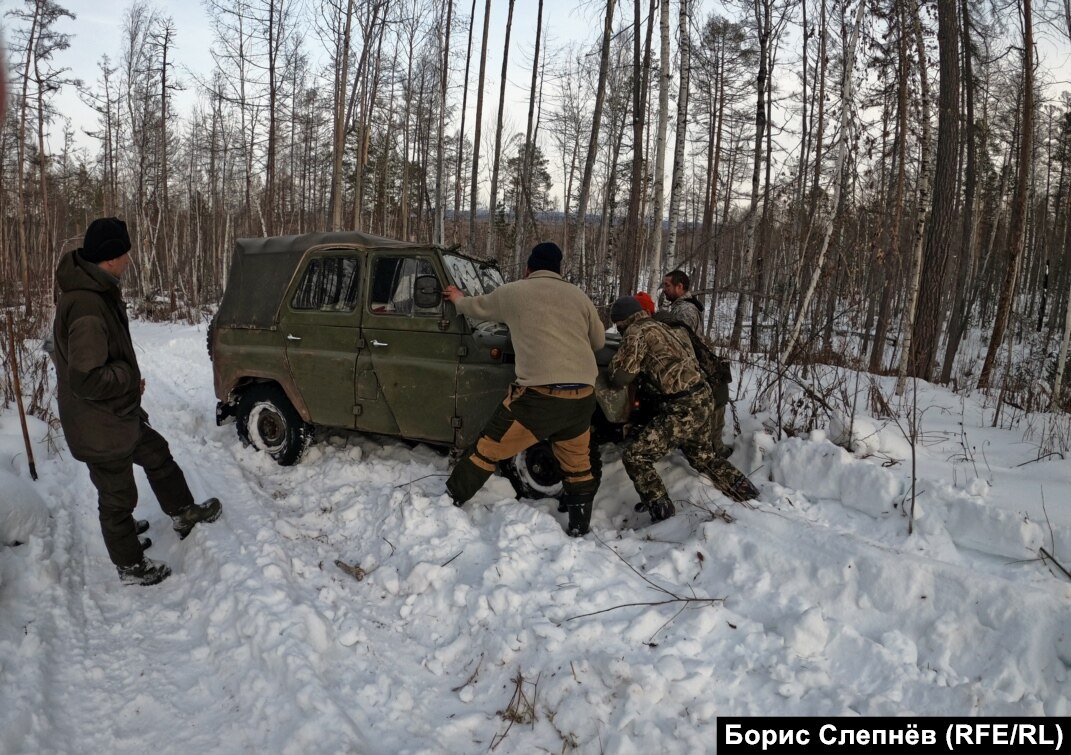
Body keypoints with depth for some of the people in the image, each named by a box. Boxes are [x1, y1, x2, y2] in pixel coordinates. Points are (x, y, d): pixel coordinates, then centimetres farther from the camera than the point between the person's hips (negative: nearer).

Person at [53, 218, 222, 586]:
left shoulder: (96, 291, 1)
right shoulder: (87, 307, -32)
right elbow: (86, 378, -34)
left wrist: (128, 380, 7)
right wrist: (130, 377, -18)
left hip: (118, 414, 10)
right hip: (100, 427, -10)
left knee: (158, 454, 27)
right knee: (118, 499, 9)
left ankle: (183, 513, 48)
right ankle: (131, 567, 28)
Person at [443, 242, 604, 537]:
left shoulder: (513, 292, 8)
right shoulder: (579, 296, 14)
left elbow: (478, 306, 26)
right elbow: (598, 342, 24)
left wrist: (459, 300, 48)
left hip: (540, 394, -3)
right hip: (582, 397, 4)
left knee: (488, 449, 12)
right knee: (577, 464, 21)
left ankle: (448, 501, 23)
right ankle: (579, 526, 30)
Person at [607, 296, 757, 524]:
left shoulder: (636, 332, -9)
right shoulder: (662, 327, 17)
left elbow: (620, 378, -11)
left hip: (682, 409, -9)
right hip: (700, 401, 9)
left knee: (635, 456, -3)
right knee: (702, 456, 31)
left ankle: (663, 514, 0)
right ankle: (746, 492, 40)